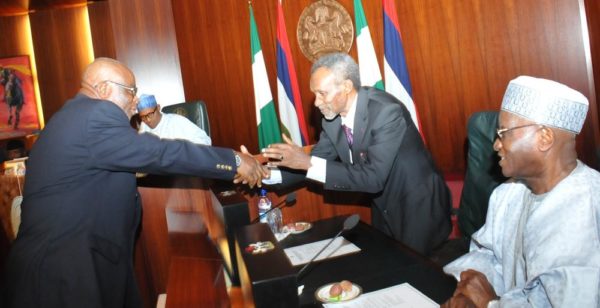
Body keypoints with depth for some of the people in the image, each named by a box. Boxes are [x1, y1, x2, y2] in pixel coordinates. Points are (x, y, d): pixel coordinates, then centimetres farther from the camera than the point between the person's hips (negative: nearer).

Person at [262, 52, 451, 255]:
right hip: (384, 210, 6)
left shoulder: (387, 111, -29)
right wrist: (269, 174, -17)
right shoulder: (333, 116, -8)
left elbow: (374, 178, -35)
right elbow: (314, 161, -1)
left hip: (419, 208, -6)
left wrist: (309, 163, -37)